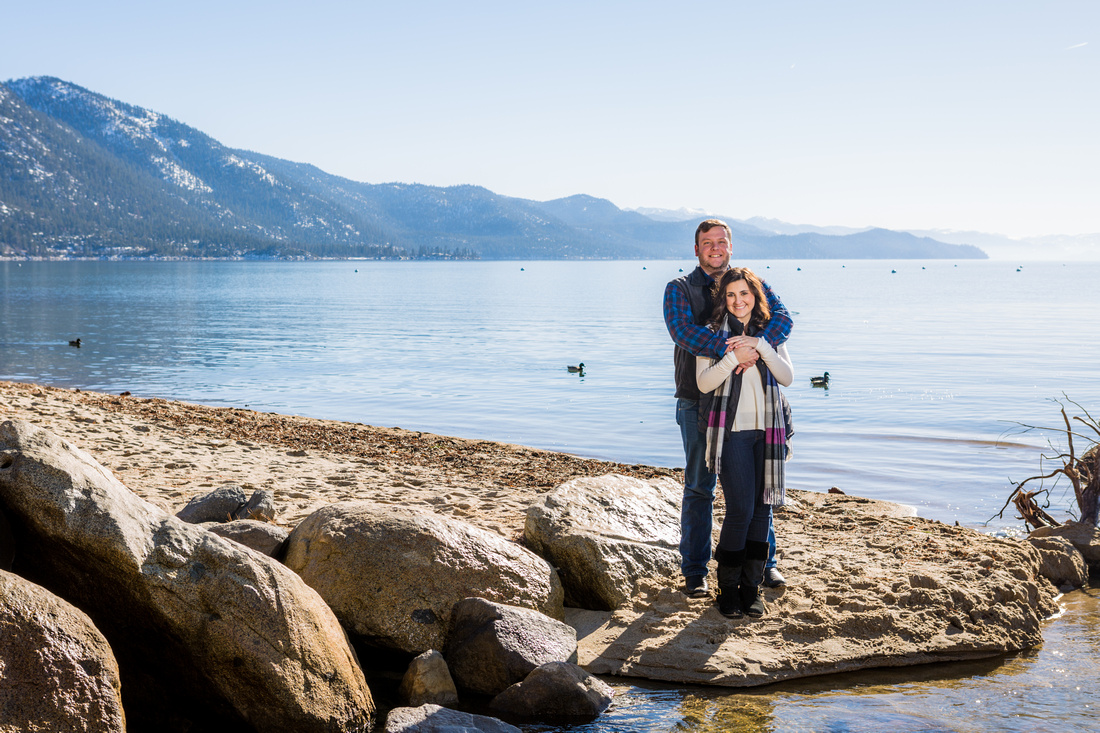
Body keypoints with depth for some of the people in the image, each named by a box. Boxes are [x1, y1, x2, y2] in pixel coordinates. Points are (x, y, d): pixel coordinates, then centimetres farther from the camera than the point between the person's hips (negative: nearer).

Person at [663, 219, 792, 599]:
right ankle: (694, 571, 10)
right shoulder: (680, 289, 2)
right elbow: (682, 330, -17)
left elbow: (782, 318, -6)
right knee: (699, 486, 2)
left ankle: (764, 562, 22)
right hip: (699, 400, -2)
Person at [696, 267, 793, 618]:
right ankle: (728, 589, 3)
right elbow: (704, 381, -7)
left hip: (767, 430, 4)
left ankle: (751, 587, 14)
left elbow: (787, 377, 0)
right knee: (740, 509, -10)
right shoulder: (712, 333, 4)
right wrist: (736, 354, -17)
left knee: (762, 508, 4)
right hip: (732, 430, -4)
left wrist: (760, 346, -12)